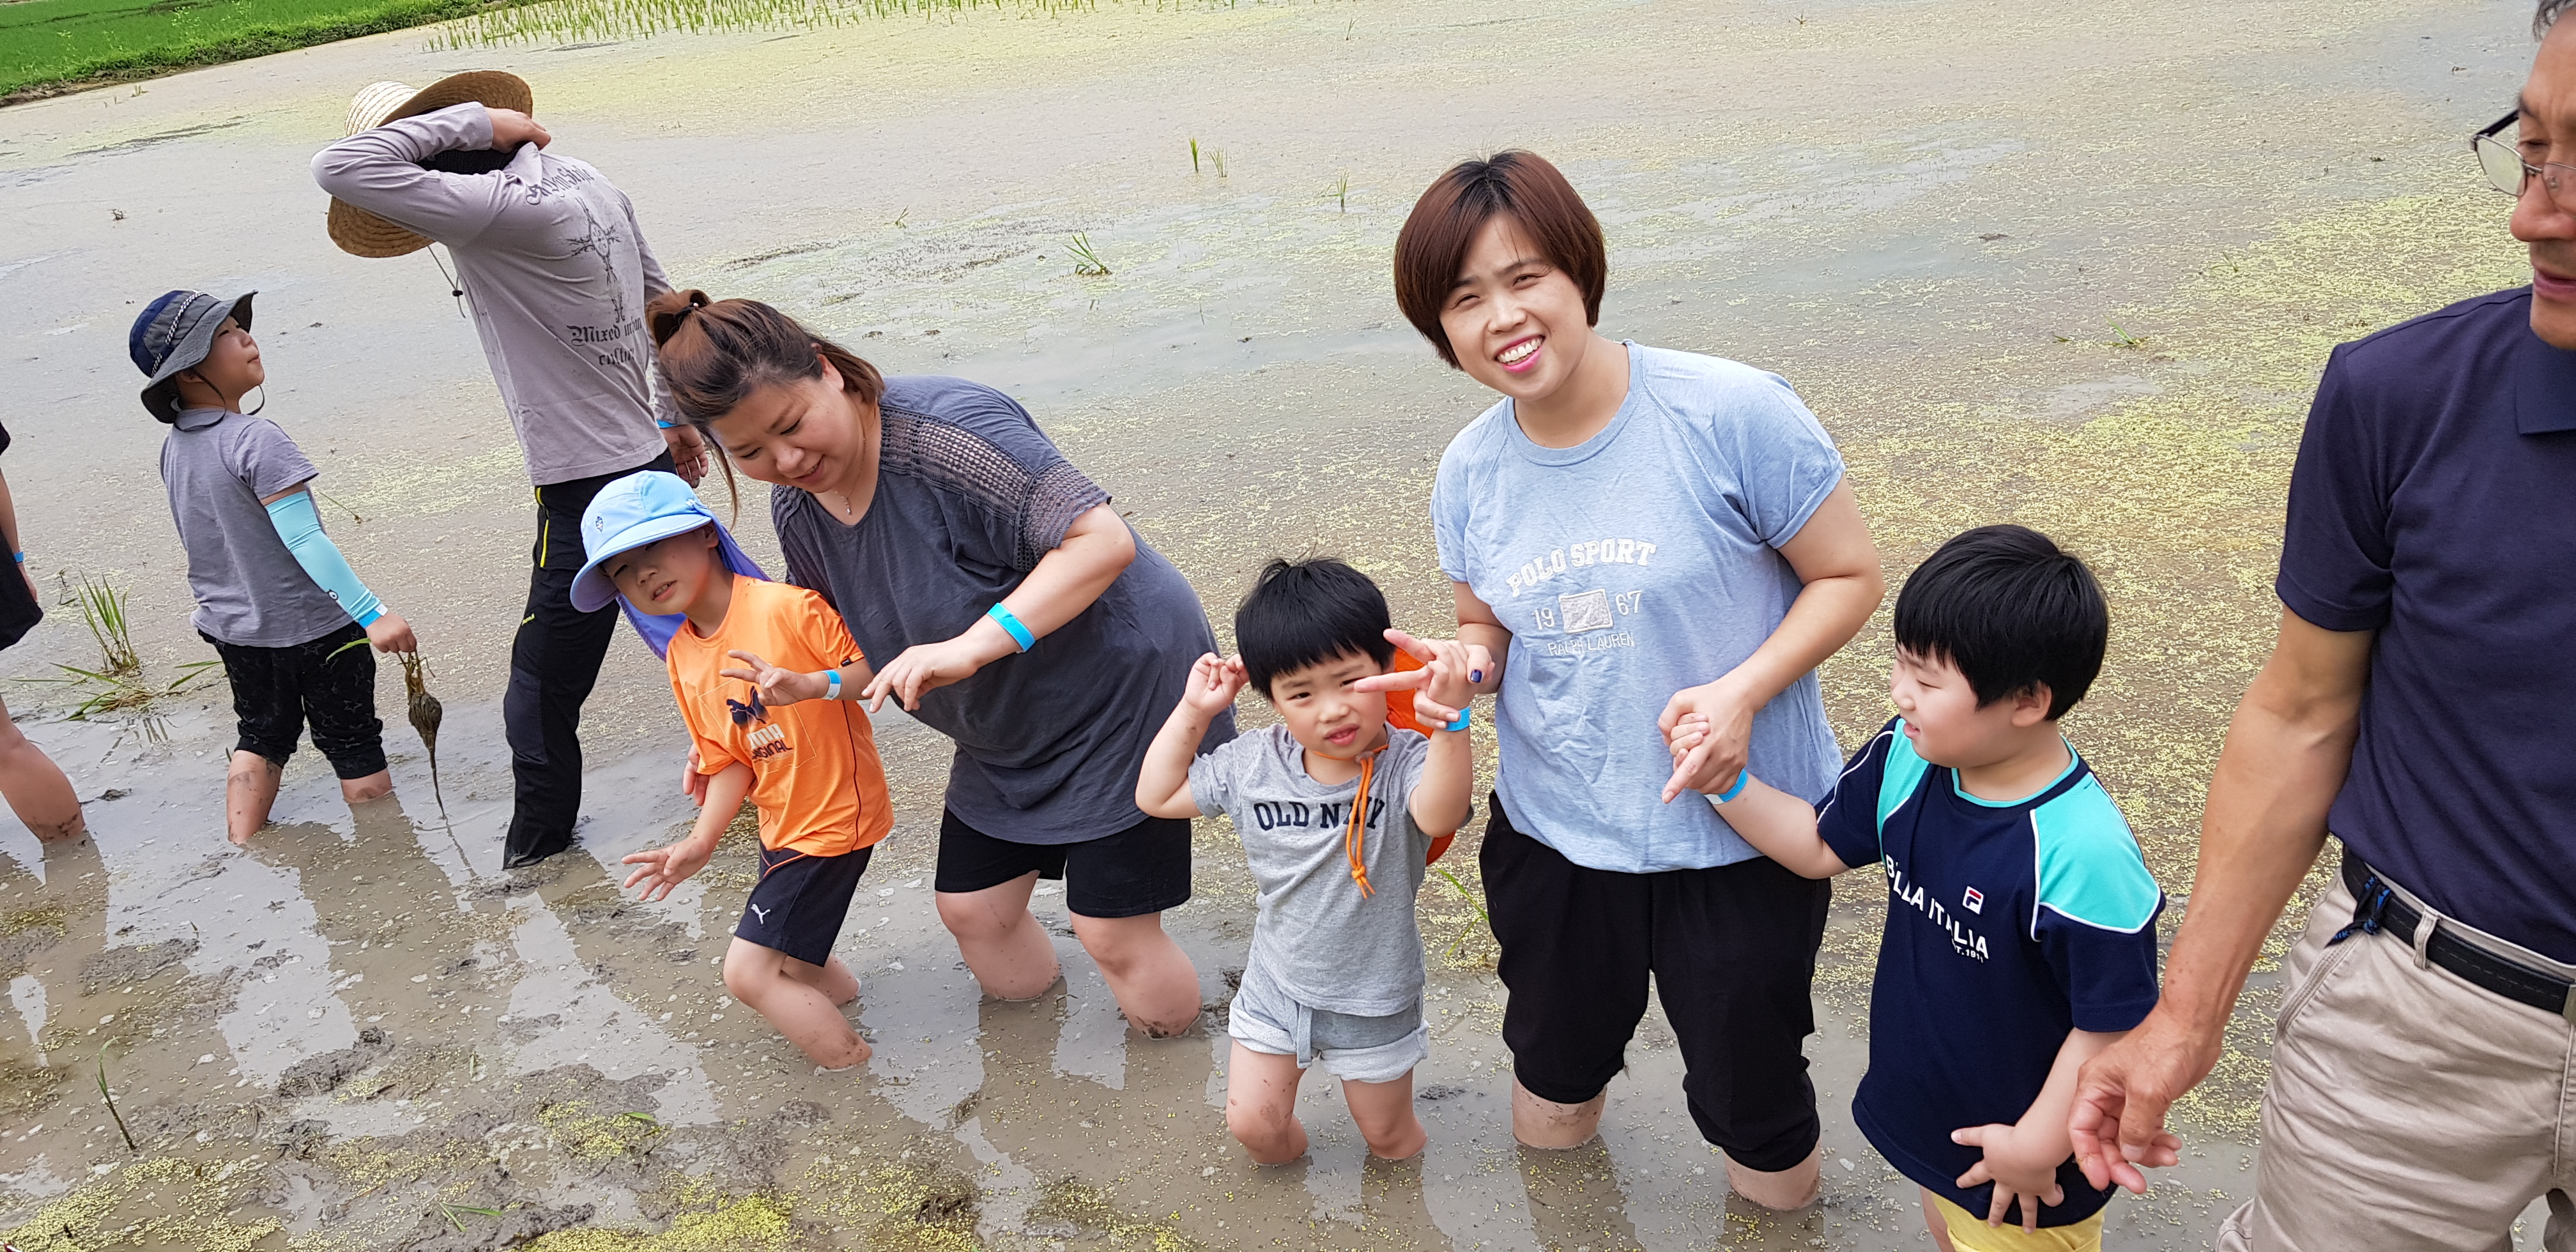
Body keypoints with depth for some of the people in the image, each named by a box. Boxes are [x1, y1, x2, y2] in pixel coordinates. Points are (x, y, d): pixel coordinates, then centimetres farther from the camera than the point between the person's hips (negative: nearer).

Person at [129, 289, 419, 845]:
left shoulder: (174, 447, 2)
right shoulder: (257, 442, -24)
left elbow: (210, 535, 12)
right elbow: (304, 540, -28)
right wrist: (373, 613, -28)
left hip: (233, 626, 7)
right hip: (311, 626, -7)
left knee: (262, 736, 23)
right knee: (353, 743, 7)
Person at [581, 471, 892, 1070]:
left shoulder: (787, 609, -21)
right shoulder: (683, 659, 4)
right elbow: (729, 762, 6)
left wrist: (811, 685, -36)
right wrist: (700, 843, -3)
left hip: (832, 819, -9)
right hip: (781, 827, 9)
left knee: (748, 970, -9)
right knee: (789, 961, 23)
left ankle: (852, 1064, 6)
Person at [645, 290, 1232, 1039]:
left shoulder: (944, 430, -29)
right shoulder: (797, 509, -3)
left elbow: (1105, 539, -34)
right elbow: (872, 647, 11)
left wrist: (970, 646, -39)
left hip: (1124, 685, -8)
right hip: (1007, 735, 8)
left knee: (1112, 936, -4)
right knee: (971, 909, 13)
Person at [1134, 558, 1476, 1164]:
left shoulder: (1404, 762, -25)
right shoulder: (1252, 765, -12)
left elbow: (1439, 816, -48)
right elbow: (1156, 796, -1)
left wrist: (1449, 718, -63)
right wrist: (1192, 711, -10)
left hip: (1373, 999, -3)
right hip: (1275, 986, 3)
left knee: (1388, 1137, 18)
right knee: (1252, 1124, 16)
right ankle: (1285, 1158, 50)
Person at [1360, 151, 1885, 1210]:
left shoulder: (1733, 413, -18)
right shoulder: (1470, 469, -3)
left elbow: (1850, 576, -10)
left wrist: (1743, 690, -26)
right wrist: (1461, 666, -12)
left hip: (1737, 834, -4)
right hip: (1553, 834, 4)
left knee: (1749, 1098, 13)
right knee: (1552, 1071, 24)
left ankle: (1777, 1202, 47)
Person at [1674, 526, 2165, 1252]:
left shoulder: (2081, 854, -35)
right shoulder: (1908, 760, -13)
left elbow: (2113, 1027, -26)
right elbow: (1822, 846, 4)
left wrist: (2039, 1146, -17)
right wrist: (1726, 782, -9)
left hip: (2015, 1148, -6)